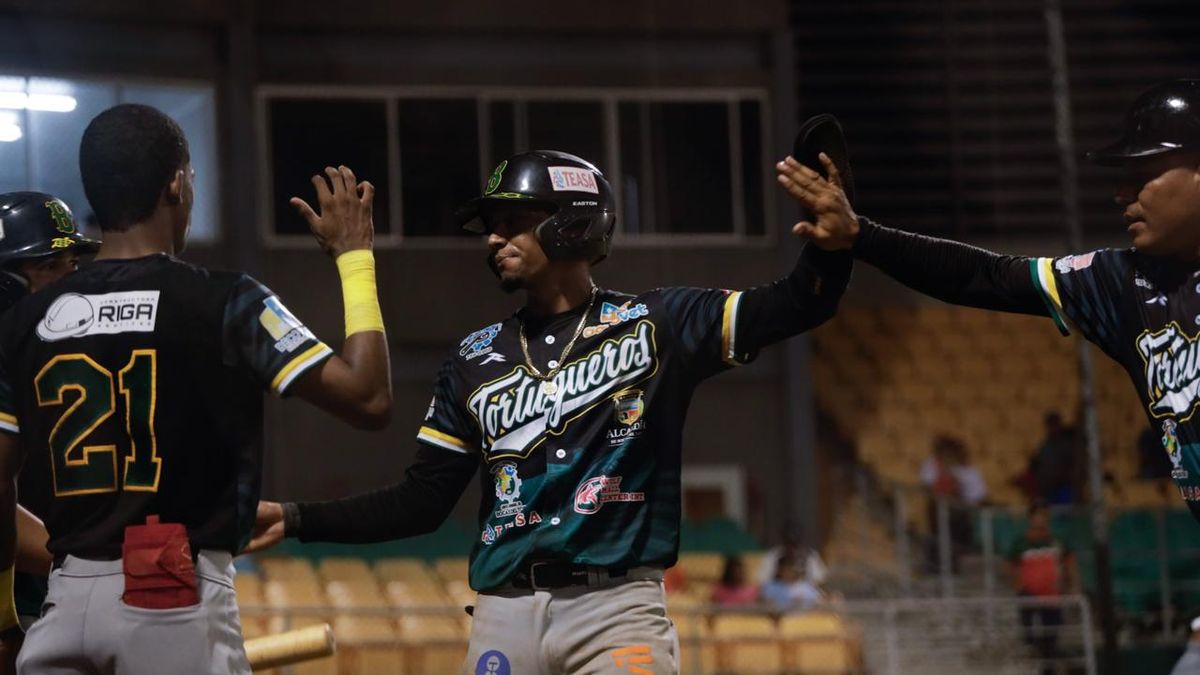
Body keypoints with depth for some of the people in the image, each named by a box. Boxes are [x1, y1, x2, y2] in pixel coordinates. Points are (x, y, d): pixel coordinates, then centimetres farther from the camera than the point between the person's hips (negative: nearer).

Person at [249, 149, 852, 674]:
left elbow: (802, 302, -5)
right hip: (506, 612, 4)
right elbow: (423, 502, 15)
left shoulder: (654, 326, 4)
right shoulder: (475, 359, 15)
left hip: (616, 608, -4)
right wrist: (295, 519, 6)